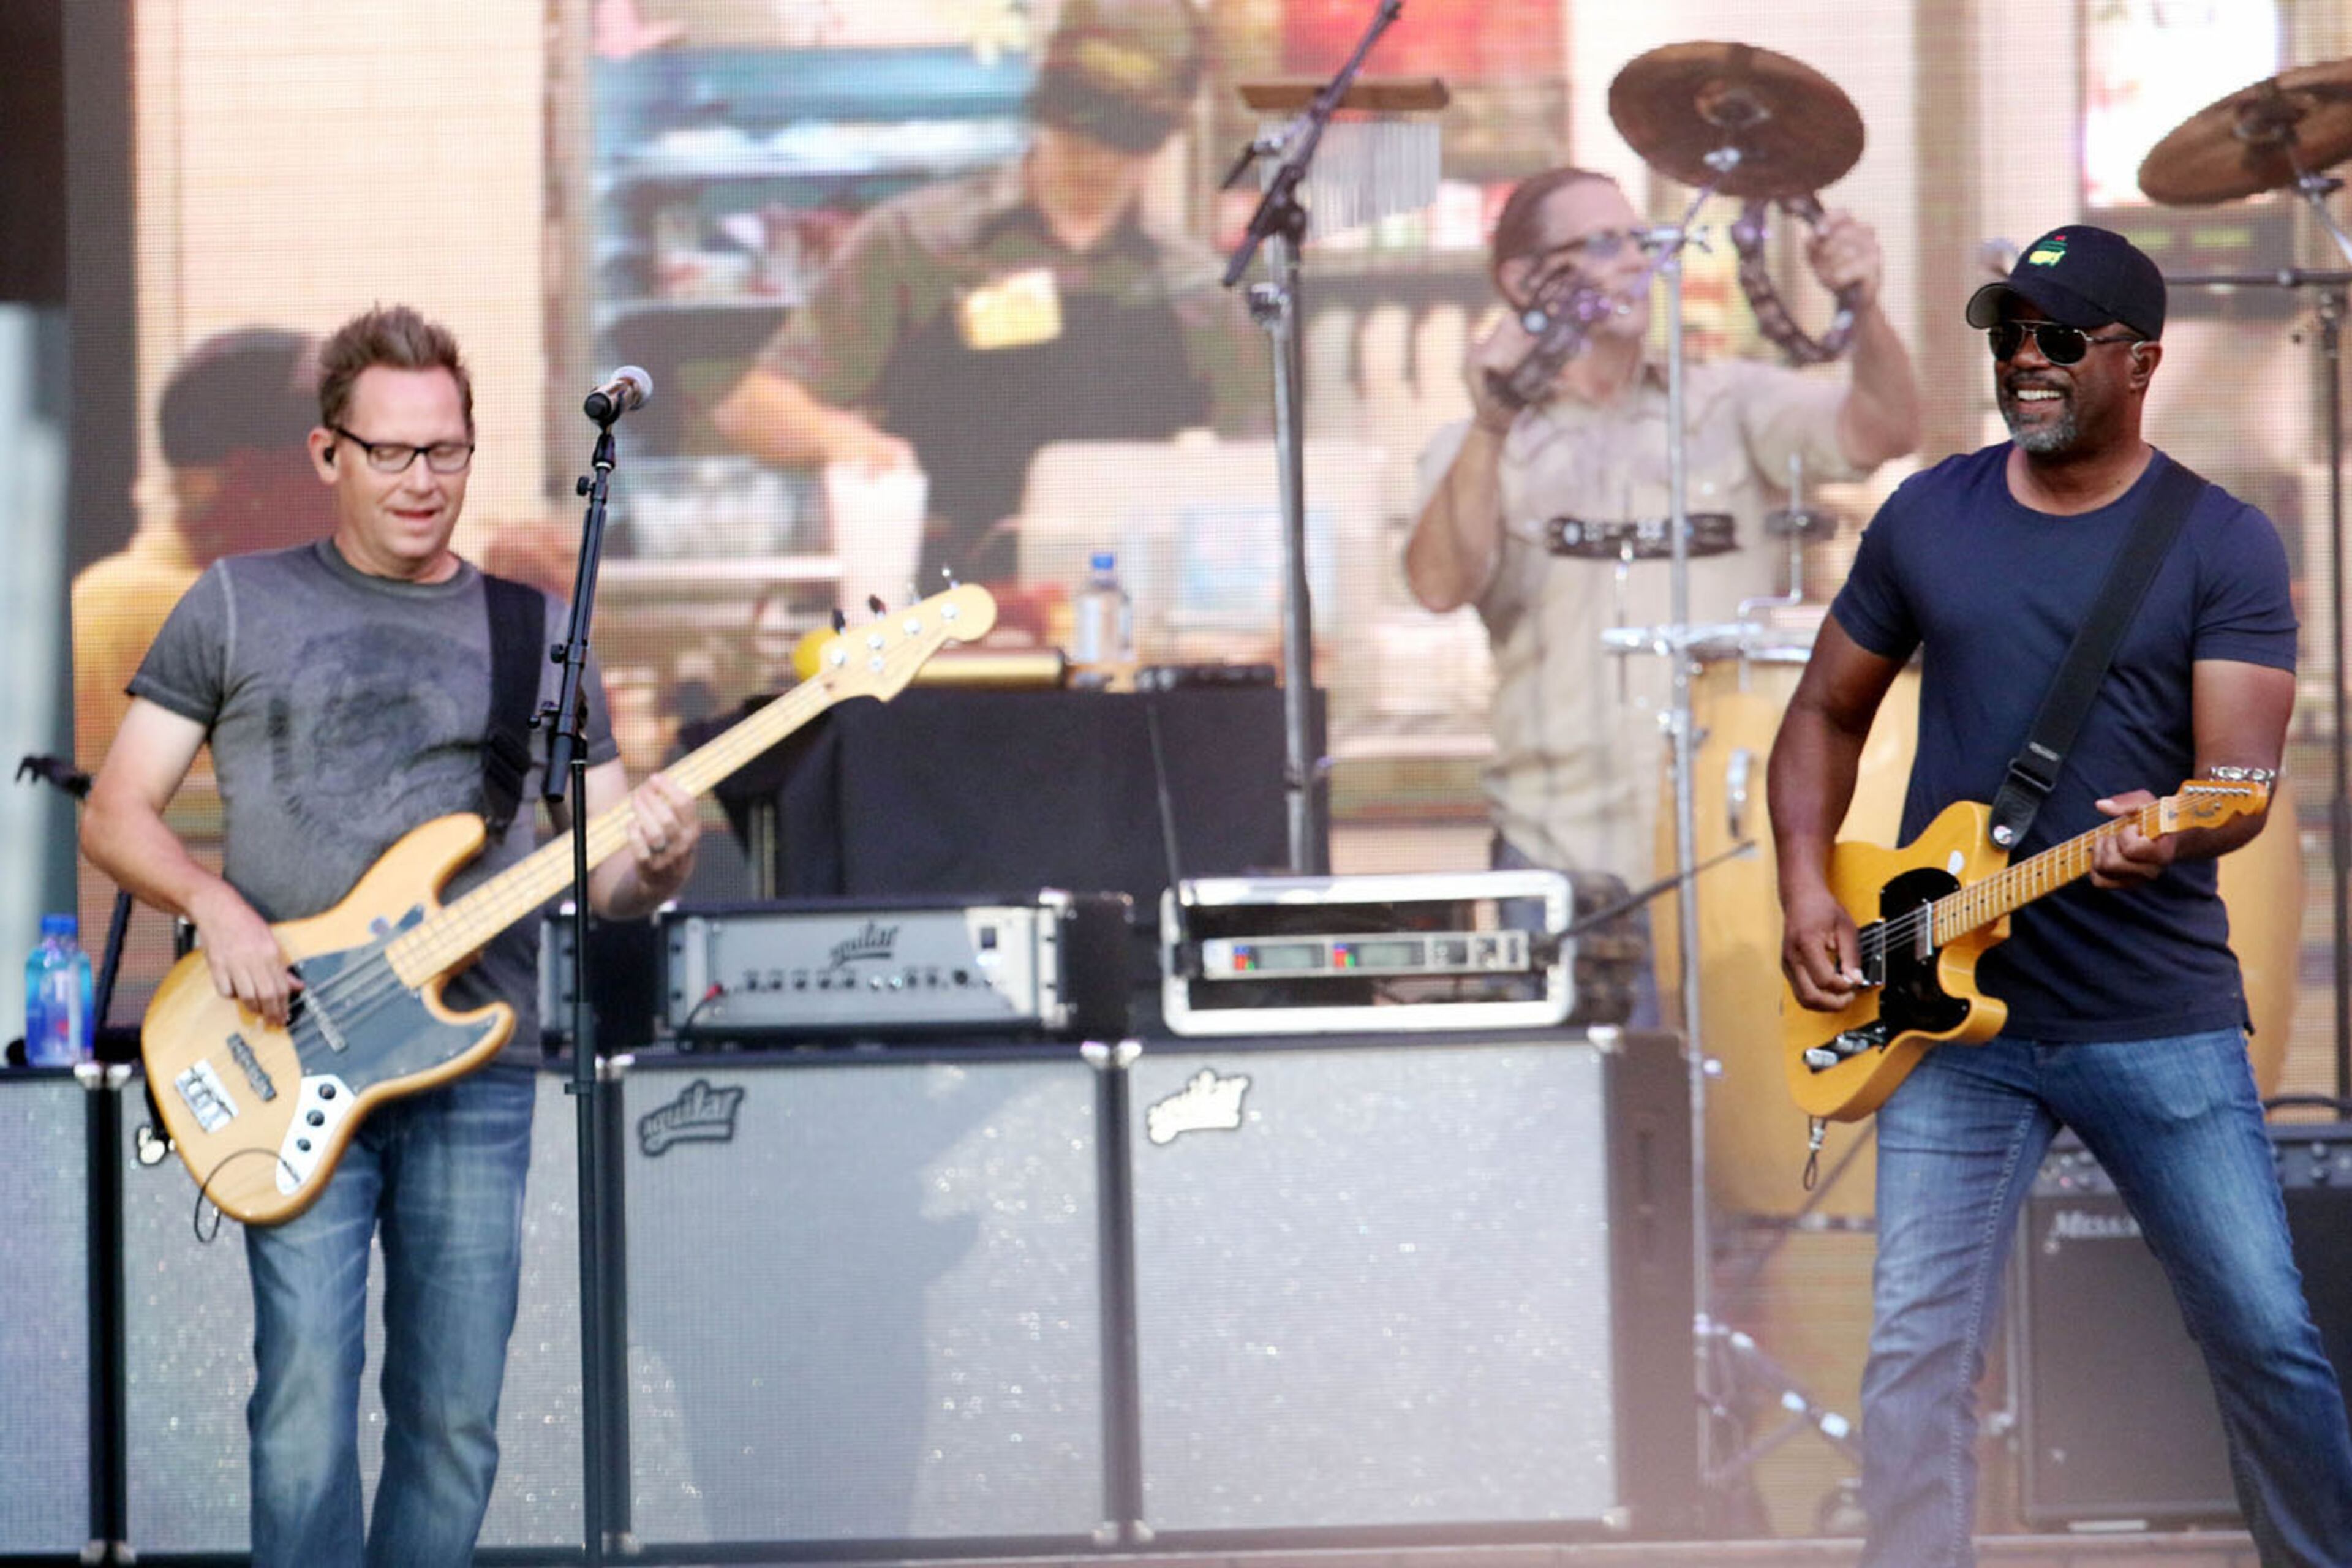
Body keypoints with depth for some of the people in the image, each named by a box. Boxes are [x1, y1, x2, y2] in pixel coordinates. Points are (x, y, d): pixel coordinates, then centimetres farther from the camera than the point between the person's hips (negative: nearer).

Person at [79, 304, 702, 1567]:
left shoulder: (533, 632, 14)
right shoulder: (242, 605, 8)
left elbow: (605, 877, 13)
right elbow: (116, 813, 7)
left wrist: (656, 860, -11)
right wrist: (214, 907, -12)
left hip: (478, 1071, 2)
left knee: (454, 1419, 1)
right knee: (307, 1397, -12)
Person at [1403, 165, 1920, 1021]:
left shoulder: (1730, 404, 13)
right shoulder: (1473, 455, 9)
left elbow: (1883, 431, -2)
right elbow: (1442, 586, -9)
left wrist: (1864, 308, -20)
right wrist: (1491, 431, -21)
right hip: (1565, 858, 0)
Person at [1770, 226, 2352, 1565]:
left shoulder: (2224, 546, -2)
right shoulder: (1928, 518, 8)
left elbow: (2242, 776, -10)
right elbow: (1828, 713, 18)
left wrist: (2171, 835, -33)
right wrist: (1808, 890, 4)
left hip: (2160, 1015, -2)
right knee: (1919, 1353, -3)